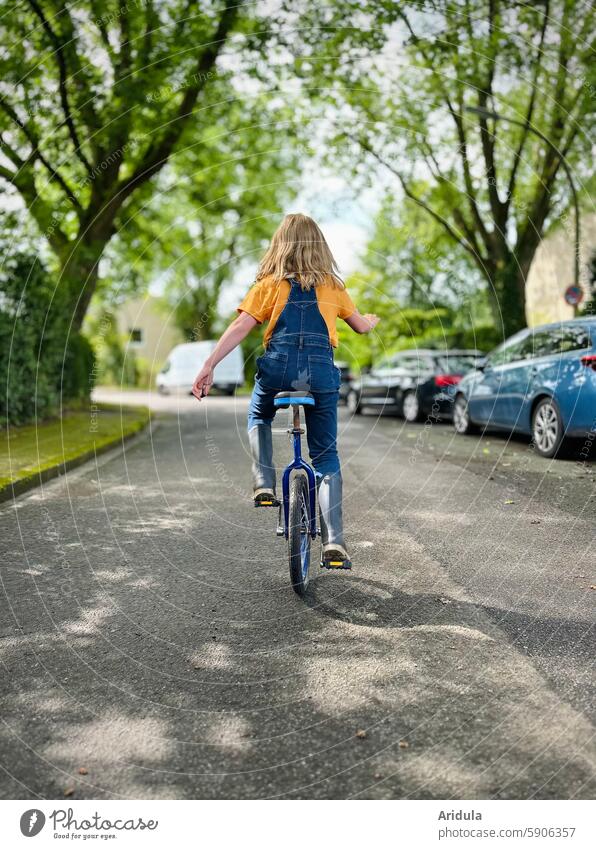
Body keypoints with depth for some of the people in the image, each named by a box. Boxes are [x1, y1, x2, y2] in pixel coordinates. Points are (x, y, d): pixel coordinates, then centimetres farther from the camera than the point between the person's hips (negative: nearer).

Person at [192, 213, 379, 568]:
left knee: (259, 420, 32)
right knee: (326, 456, 9)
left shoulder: (269, 284, 9)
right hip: (321, 369, 1)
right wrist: (373, 319, 51)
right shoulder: (332, 286, 15)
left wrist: (209, 365, -3)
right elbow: (361, 325, 28)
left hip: (278, 366, -1)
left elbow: (240, 327, -2)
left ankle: (265, 485, 12)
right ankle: (334, 543, 1)